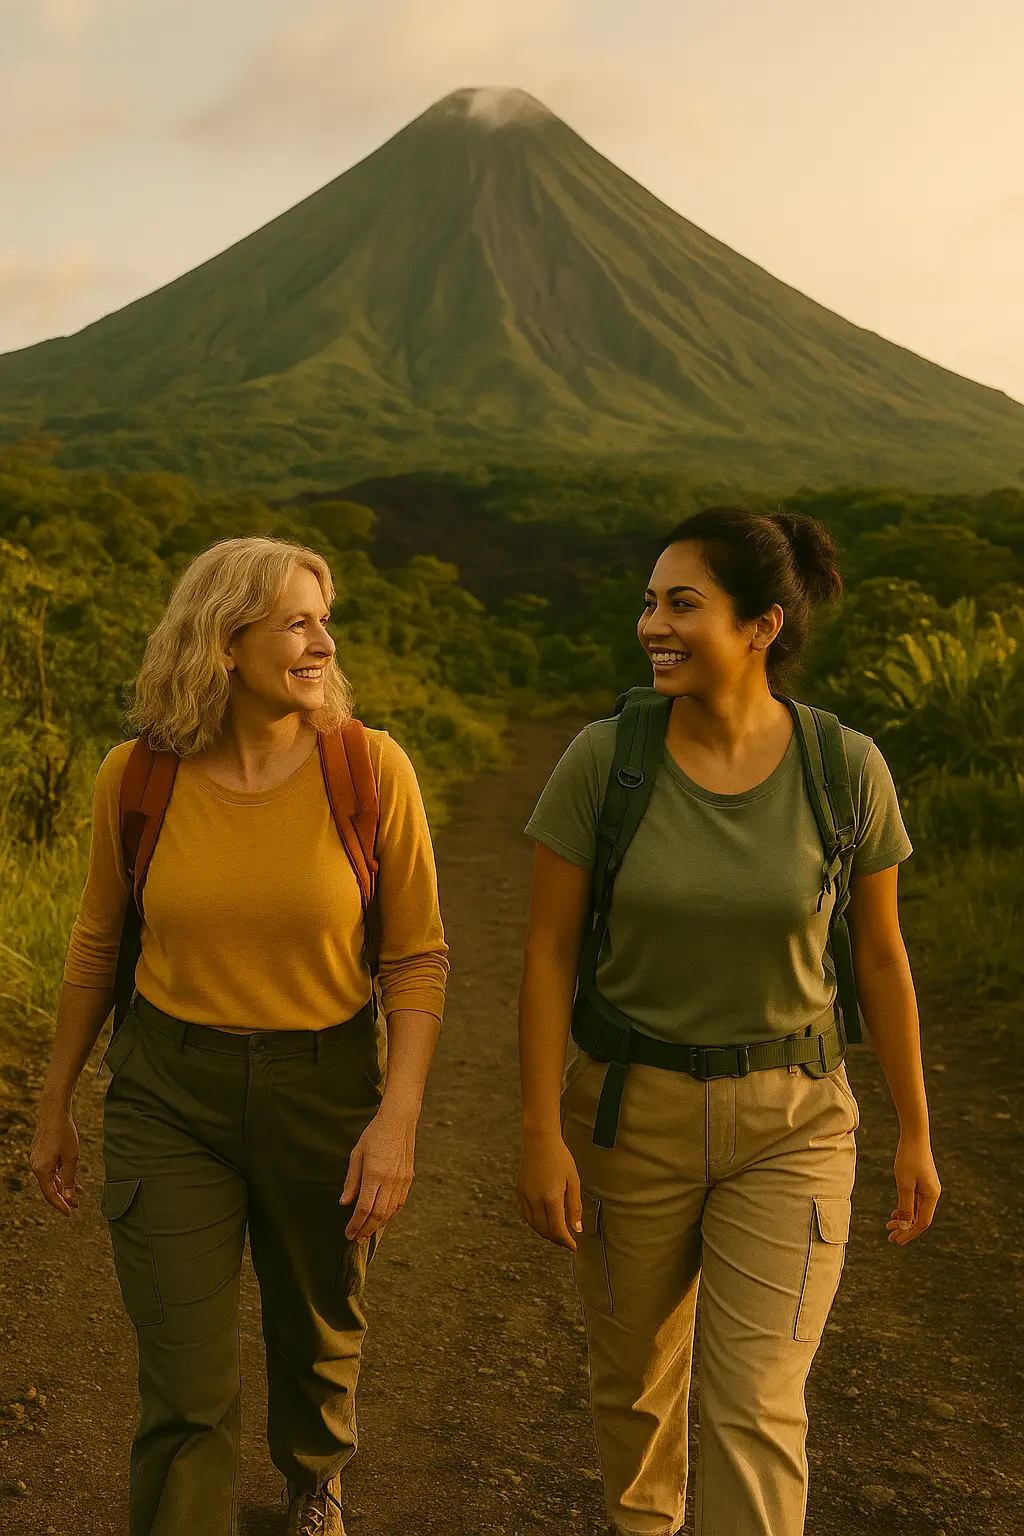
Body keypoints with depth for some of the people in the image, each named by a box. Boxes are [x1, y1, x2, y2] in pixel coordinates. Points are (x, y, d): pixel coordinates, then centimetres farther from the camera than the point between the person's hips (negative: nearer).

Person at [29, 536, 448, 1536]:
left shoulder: (371, 769, -13)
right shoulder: (136, 776, -9)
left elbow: (418, 958, -7)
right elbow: (97, 943, 5)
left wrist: (398, 1118, -15)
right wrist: (54, 1104, 11)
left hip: (326, 1087, 1)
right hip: (170, 1091, 0)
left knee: (319, 1335, 22)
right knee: (187, 1389, -1)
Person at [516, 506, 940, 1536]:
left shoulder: (848, 768, -13)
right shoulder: (602, 759, -15)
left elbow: (878, 952, -1)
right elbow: (548, 951, -9)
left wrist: (915, 1133, 5)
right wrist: (541, 1134, -11)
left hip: (790, 1117, -1)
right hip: (633, 1109, 1)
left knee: (757, 1412, -5)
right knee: (636, 1378, 19)